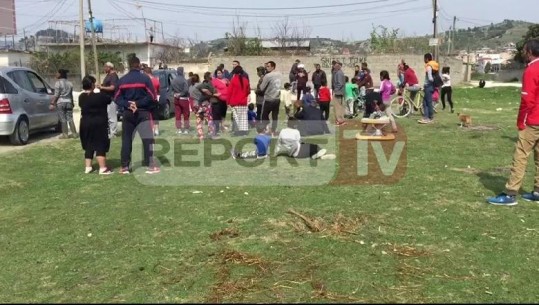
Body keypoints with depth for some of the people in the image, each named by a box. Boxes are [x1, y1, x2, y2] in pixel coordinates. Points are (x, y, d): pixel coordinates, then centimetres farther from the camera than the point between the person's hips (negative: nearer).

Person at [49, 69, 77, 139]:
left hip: (60, 102, -5)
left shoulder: (58, 83, -8)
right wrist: (72, 103, 24)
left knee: (63, 119, -1)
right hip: (68, 102, 5)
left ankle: (65, 134, 1)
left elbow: (56, 95, -12)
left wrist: (52, 103, -10)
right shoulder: (69, 83, 10)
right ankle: (74, 133, 6)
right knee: (70, 118, 8)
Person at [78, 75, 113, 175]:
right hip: (99, 123, -5)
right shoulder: (100, 96, -13)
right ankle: (103, 168, -4)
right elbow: (110, 99, 0)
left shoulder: (81, 97, 1)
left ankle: (88, 167, 16)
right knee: (100, 145, -2)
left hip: (85, 123, 5)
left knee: (88, 145, 14)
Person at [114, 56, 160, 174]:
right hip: (143, 113, -3)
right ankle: (150, 166, -2)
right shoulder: (145, 78, -7)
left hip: (128, 113, 3)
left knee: (126, 139, 9)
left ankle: (125, 167, 11)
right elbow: (152, 96, -13)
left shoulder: (122, 80, 4)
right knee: (147, 139, 0)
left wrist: (128, 104, -9)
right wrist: (138, 103, -10)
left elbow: (117, 98, 2)